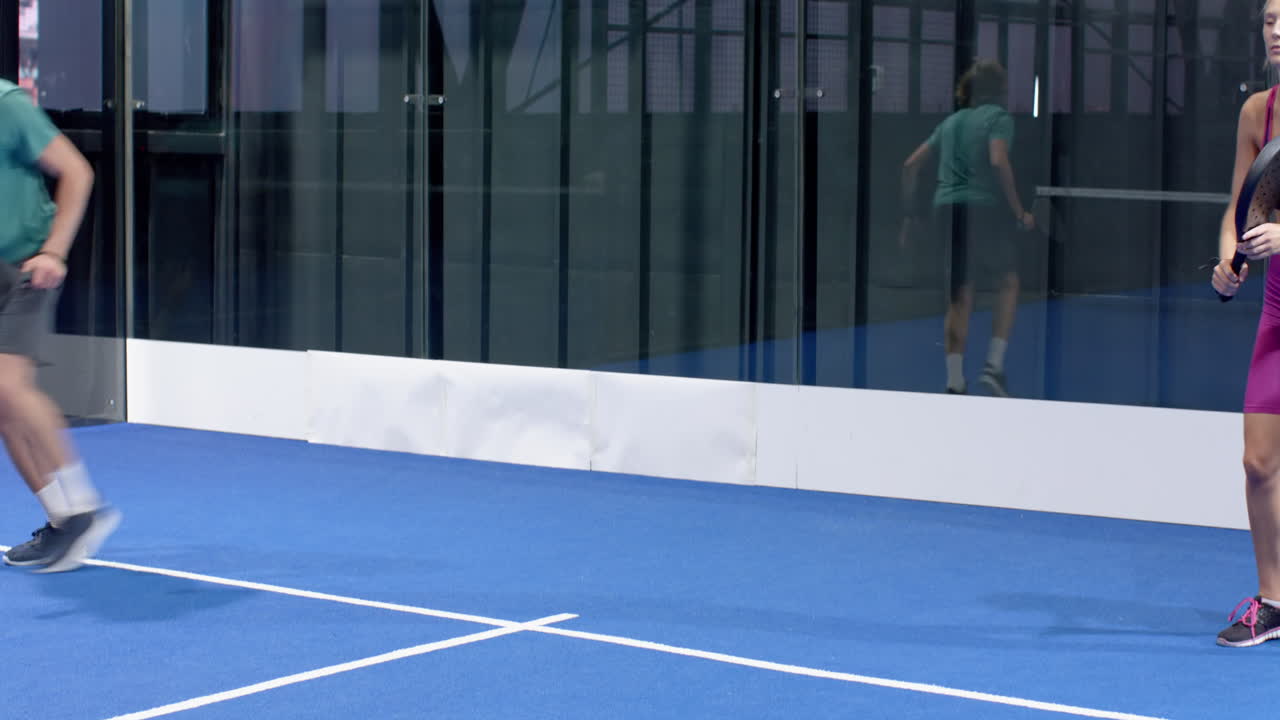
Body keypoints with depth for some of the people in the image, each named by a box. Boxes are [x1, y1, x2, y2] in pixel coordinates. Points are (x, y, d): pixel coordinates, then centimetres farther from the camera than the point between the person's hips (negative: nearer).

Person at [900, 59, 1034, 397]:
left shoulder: (951, 122, 19)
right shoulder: (998, 118, 1)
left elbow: (911, 164, 16)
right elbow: (998, 162, -15)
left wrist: (910, 210, 20)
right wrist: (1020, 212, -10)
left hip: (946, 210, 5)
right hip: (985, 208, -5)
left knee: (960, 296, 9)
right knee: (1009, 282, 15)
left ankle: (955, 382, 4)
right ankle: (993, 365, 3)